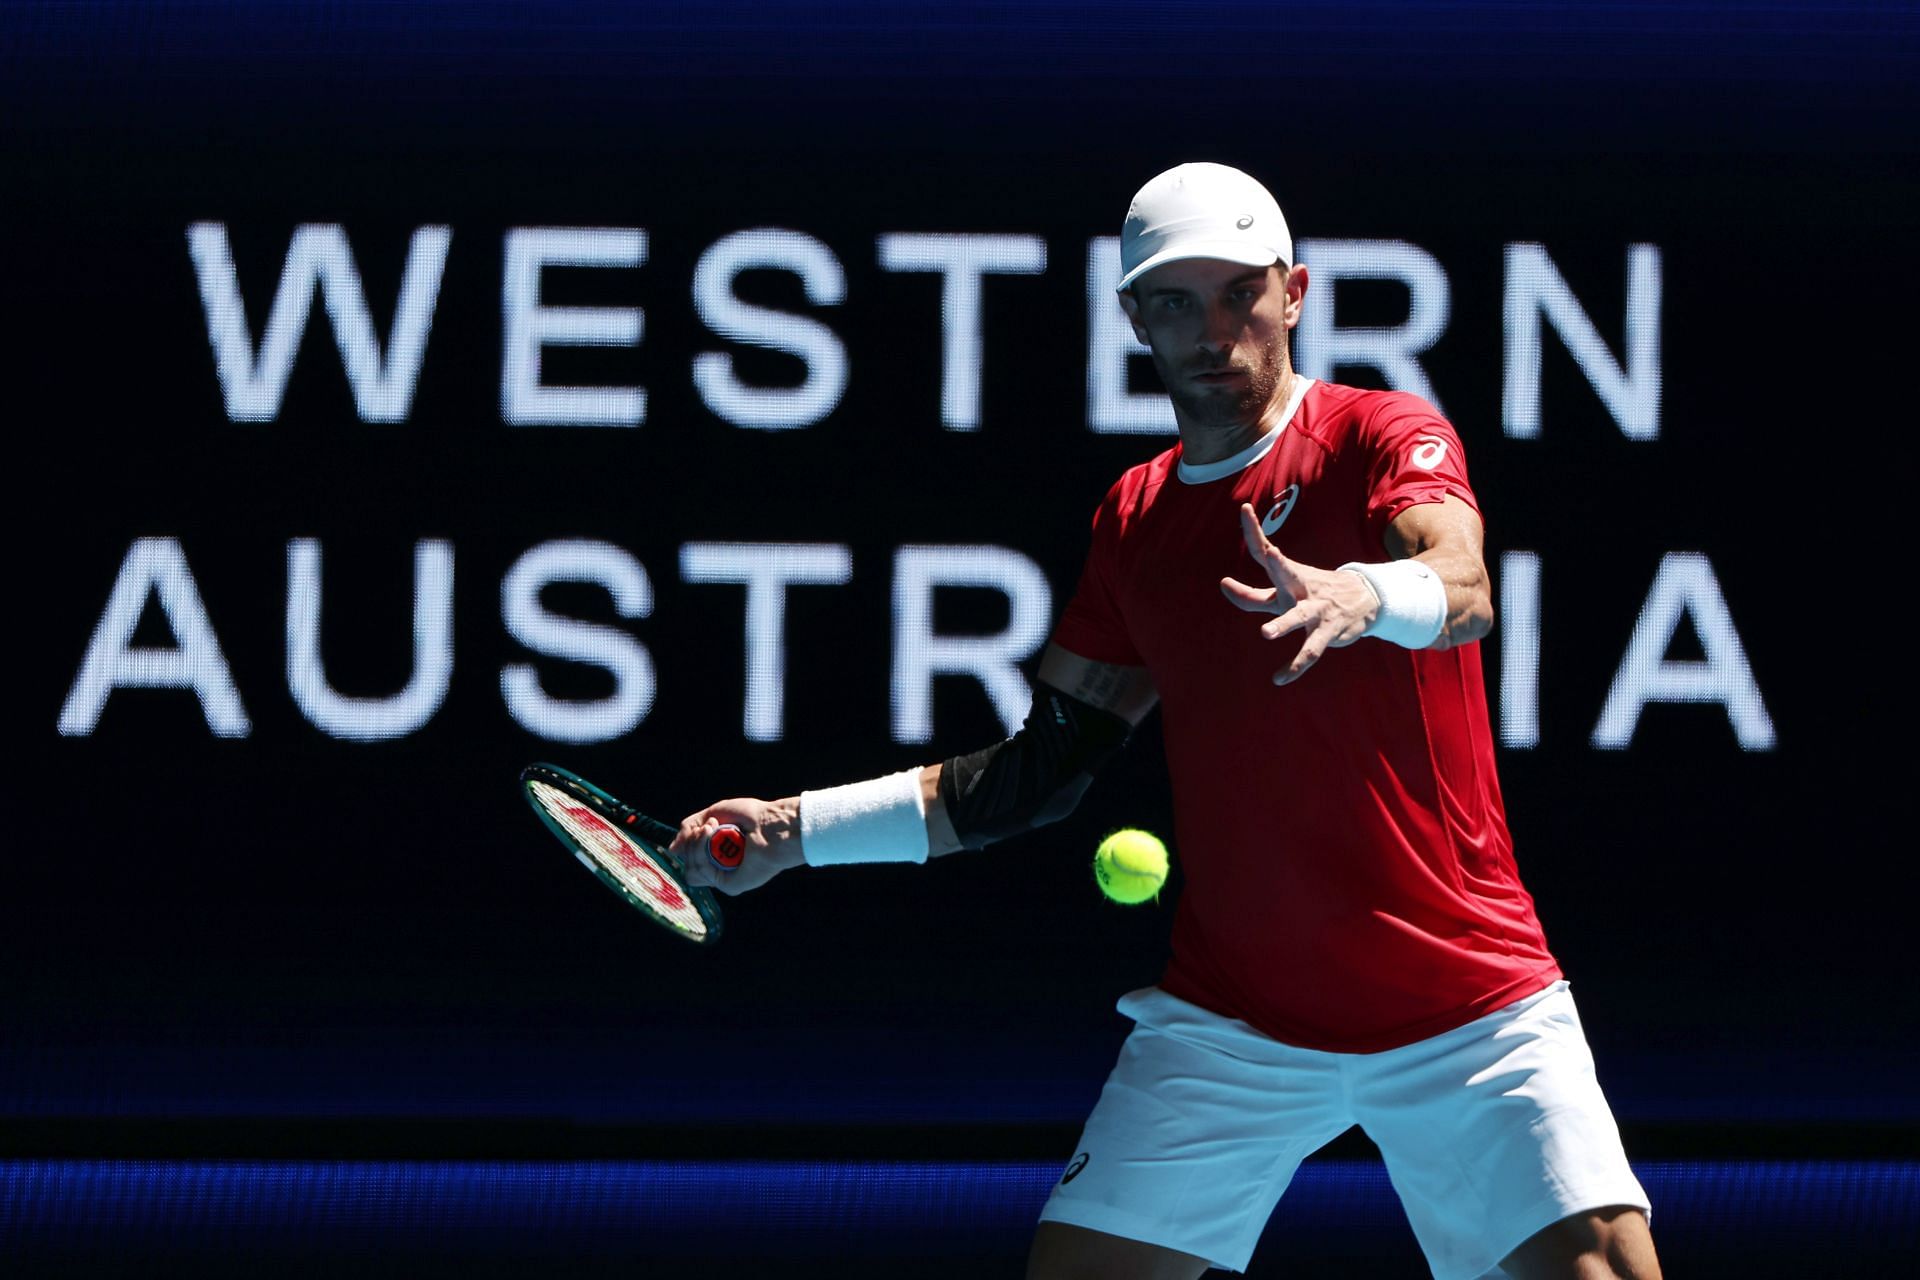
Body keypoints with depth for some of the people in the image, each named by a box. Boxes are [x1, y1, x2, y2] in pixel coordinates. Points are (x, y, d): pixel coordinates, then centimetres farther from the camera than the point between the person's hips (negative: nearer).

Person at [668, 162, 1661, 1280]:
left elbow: (1463, 589, -29)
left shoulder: (1384, 435, -6)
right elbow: (1039, 771, 17)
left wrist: (1364, 595, -52)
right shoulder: (1134, 523, 10)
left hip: (1467, 1006, -4)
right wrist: (799, 829, 12)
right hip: (1232, 1014, 4)